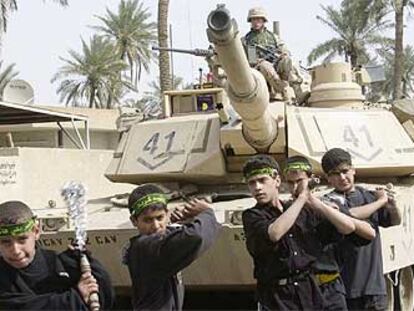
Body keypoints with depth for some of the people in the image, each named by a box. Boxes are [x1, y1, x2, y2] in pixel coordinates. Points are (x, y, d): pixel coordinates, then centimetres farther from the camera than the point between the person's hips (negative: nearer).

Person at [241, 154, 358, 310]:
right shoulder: (252, 216, 0)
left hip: (310, 293, 4)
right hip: (277, 298, -4)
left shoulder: (303, 211, 9)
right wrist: (302, 197, -11)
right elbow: (273, 234, -23)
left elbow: (348, 227, 5)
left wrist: (312, 202, -4)